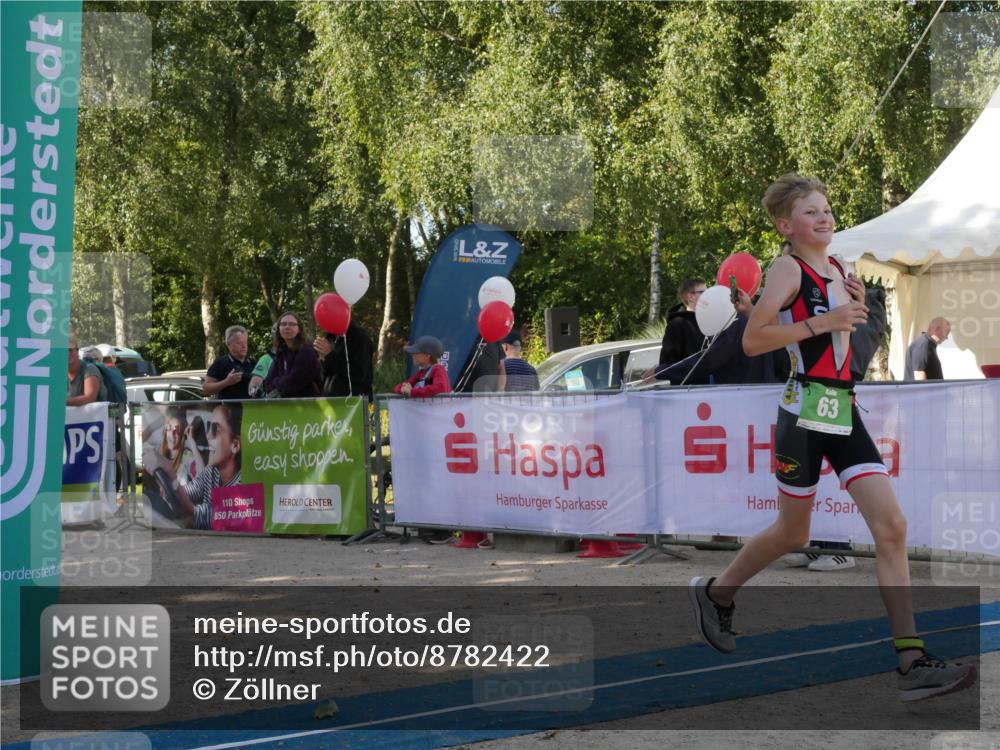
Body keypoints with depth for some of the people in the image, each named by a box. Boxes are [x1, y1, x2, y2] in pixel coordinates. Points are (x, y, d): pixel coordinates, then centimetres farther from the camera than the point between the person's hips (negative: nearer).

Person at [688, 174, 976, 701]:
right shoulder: (787, 269, -8)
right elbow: (751, 341, -16)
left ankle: (911, 662, -9)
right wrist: (821, 322, -21)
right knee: (793, 534, 8)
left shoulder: (838, 271, 14)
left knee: (891, 527, -7)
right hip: (806, 413, -6)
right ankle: (715, 592, 36)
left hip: (844, 413, 6)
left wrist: (855, 309, 10)